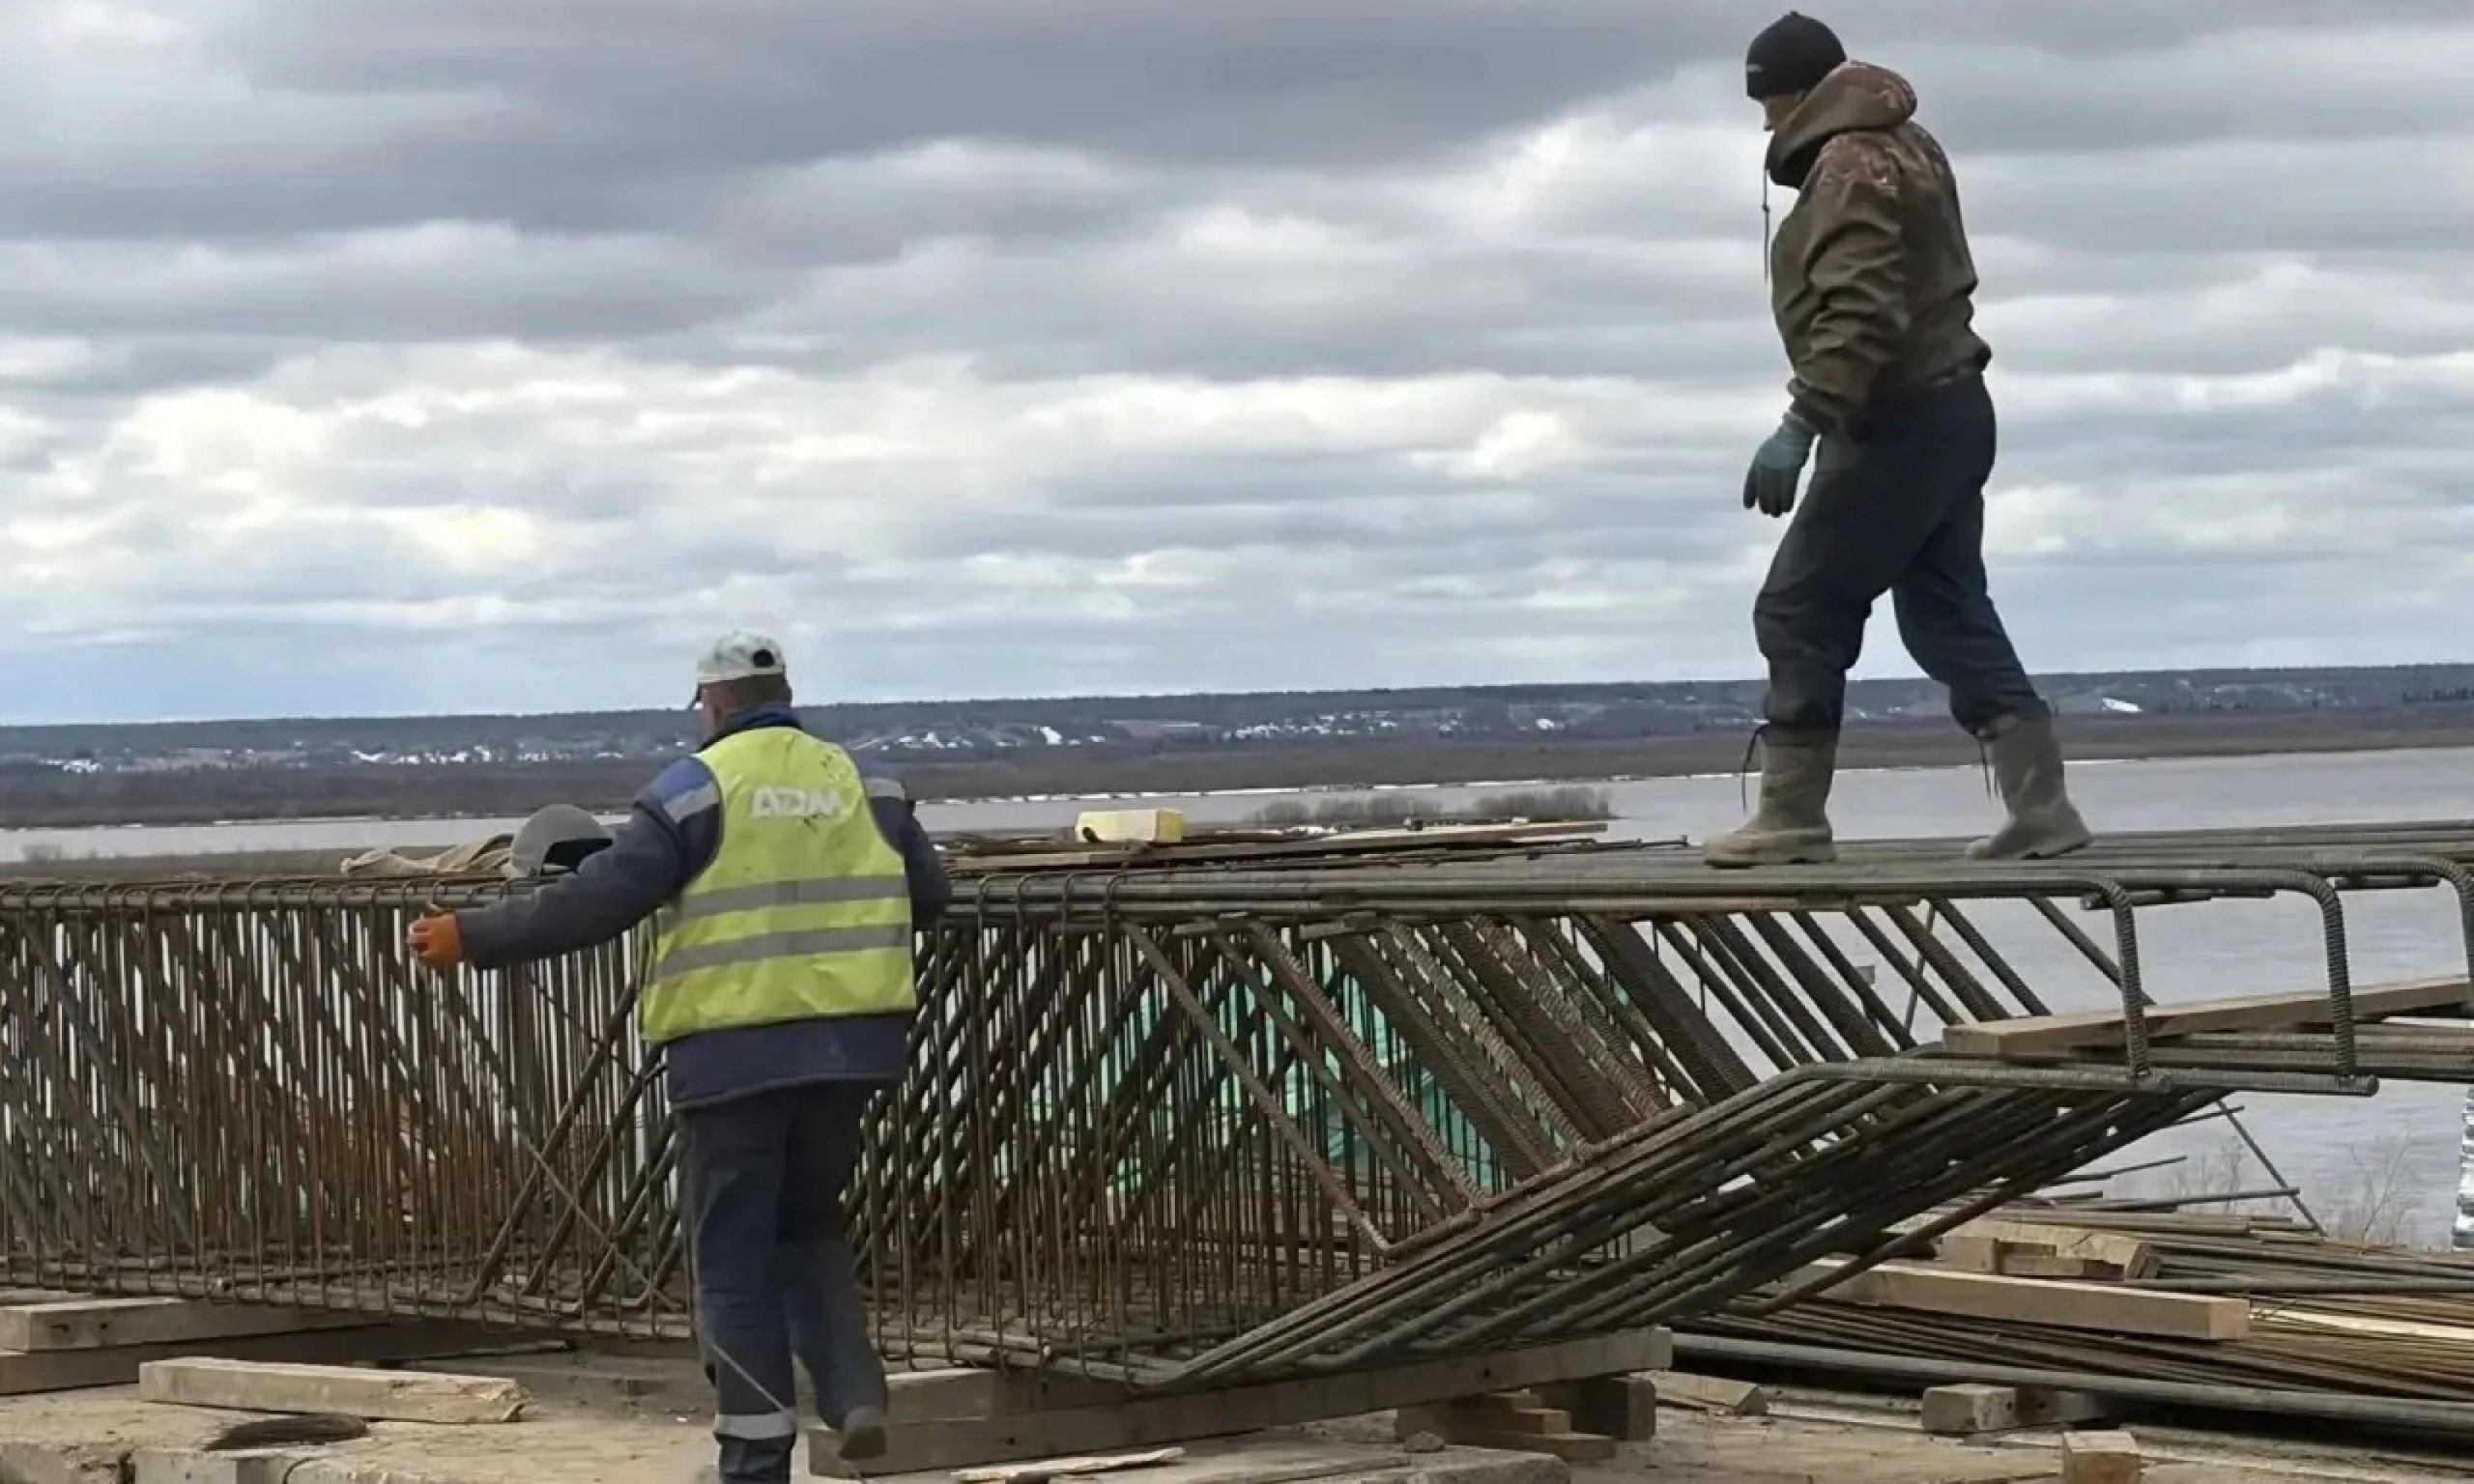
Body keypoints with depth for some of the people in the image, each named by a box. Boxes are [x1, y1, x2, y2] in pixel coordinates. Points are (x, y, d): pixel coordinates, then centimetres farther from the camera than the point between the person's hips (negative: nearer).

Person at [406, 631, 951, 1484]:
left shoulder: (698, 786, -6)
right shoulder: (860, 781, 8)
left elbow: (599, 898, -12)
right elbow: (929, 893, 15)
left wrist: (474, 938, -5)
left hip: (736, 1053, -4)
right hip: (847, 1047, 4)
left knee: (736, 1262, 4)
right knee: (809, 1227, 22)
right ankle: (853, 1392, 4)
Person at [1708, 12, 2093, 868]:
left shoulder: (1851, 168, -16)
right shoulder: (1902, 148, 17)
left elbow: (1860, 315, -27)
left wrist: (1801, 425, -30)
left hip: (1897, 425, -11)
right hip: (1946, 410, 11)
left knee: (1799, 614, -5)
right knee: (1951, 617, 12)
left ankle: (1792, 820, -3)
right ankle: (2041, 811, 9)